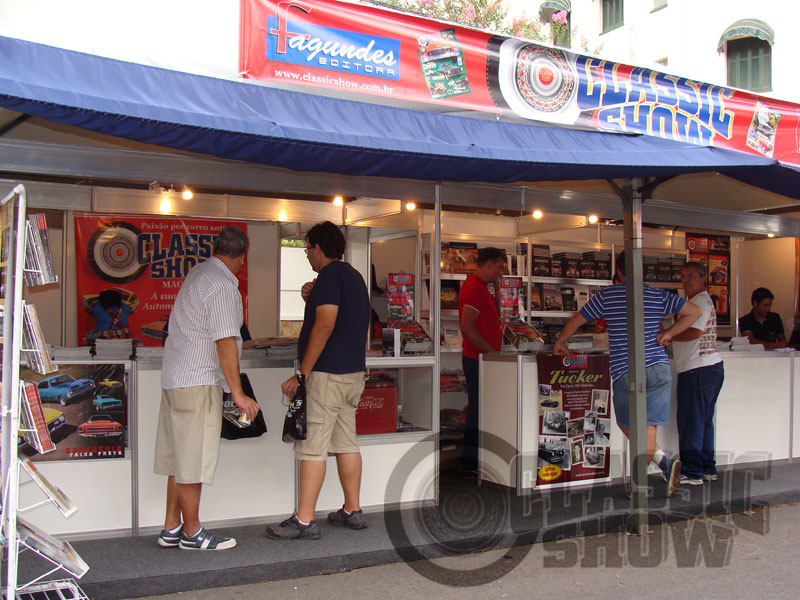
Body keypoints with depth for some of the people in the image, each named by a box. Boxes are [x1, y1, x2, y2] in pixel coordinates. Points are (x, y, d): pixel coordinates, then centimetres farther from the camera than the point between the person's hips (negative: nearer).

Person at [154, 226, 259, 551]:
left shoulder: (198, 272, 12)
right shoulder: (222, 286, -16)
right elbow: (225, 343, -21)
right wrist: (238, 394, -18)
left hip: (175, 377, 10)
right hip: (198, 382, -9)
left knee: (180, 457, 13)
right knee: (193, 460, -1)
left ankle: (172, 529, 20)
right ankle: (192, 533, 9)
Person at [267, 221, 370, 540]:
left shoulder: (330, 275, -12)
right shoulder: (353, 275, 19)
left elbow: (325, 326, -21)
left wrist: (301, 374, -20)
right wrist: (312, 299, 11)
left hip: (327, 374, -10)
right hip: (353, 372, 10)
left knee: (311, 447, -7)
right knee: (346, 442, 14)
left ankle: (304, 521, -4)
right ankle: (353, 511, 21)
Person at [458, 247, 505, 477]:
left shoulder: (479, 287, 17)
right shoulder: (476, 289, -17)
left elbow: (494, 317, 24)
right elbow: (467, 327, -24)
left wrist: (497, 290, 12)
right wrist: (492, 351, -19)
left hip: (481, 358, 11)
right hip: (478, 360, -11)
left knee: (478, 410, 15)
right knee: (478, 411, -4)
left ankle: (470, 462, 23)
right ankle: (470, 464, 4)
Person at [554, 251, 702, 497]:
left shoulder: (607, 296, 2)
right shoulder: (659, 295, 8)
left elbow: (577, 319, 10)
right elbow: (694, 311, 8)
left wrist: (560, 342, 25)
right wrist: (668, 333, 13)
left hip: (625, 371, -2)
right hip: (659, 369, 3)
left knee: (628, 424, 13)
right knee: (648, 426, 5)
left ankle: (664, 461, -4)